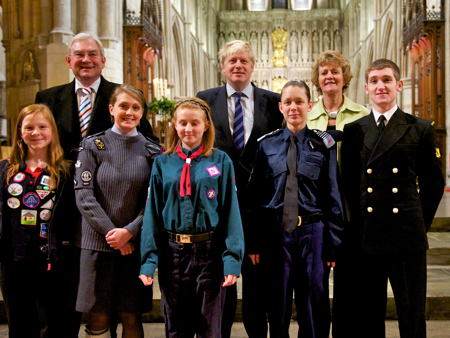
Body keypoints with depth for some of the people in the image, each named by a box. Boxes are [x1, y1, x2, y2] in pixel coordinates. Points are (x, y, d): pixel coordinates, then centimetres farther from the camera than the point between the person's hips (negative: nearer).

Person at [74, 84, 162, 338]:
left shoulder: (152, 151, 7)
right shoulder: (93, 146, 3)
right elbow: (84, 194, -4)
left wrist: (129, 231, -12)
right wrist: (111, 232, -12)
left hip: (136, 244, 1)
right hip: (98, 242, -1)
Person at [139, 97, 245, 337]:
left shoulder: (220, 161, -1)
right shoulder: (162, 163, 4)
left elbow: (231, 212, -4)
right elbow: (152, 214, 2)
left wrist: (232, 260, -12)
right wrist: (148, 261, -5)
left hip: (209, 253, -2)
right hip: (172, 254, 2)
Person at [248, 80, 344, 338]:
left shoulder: (323, 145, 1)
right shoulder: (267, 145, 5)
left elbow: (333, 195, 1)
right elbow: (257, 194, 5)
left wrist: (334, 243, -2)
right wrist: (255, 241, 1)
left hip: (313, 232, -1)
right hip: (277, 232, 1)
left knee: (314, 305, 7)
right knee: (278, 305, 11)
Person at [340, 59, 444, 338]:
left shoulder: (420, 129, 3)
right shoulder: (354, 131, 7)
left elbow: (434, 183, 8)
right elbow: (348, 182, 11)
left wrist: (420, 223, 5)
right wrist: (354, 226, 7)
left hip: (407, 238, -1)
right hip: (364, 237, 2)